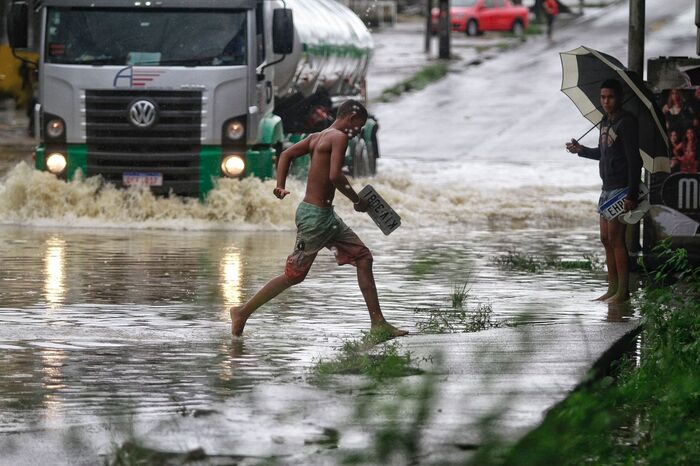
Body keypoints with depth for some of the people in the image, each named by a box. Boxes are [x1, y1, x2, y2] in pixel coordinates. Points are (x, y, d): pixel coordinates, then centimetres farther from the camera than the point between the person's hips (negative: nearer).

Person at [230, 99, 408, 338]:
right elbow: (335, 176, -25)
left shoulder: (317, 137, 12)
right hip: (315, 215, -10)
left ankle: (378, 323, 8)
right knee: (294, 274, -1)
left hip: (326, 215, 10)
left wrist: (281, 185, 7)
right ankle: (243, 312, 9)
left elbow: (286, 155, 14)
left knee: (363, 257, 9)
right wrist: (357, 200, -12)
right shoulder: (339, 137, -15)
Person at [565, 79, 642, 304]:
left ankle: (623, 291, -9)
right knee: (606, 239, 8)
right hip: (607, 188, 9)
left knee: (615, 238, -11)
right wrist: (581, 150, 20)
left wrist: (631, 194, -22)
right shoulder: (605, 122, 14)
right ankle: (613, 289, 11)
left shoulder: (626, 122, -14)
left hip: (621, 188, -9)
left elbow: (634, 160, -18)